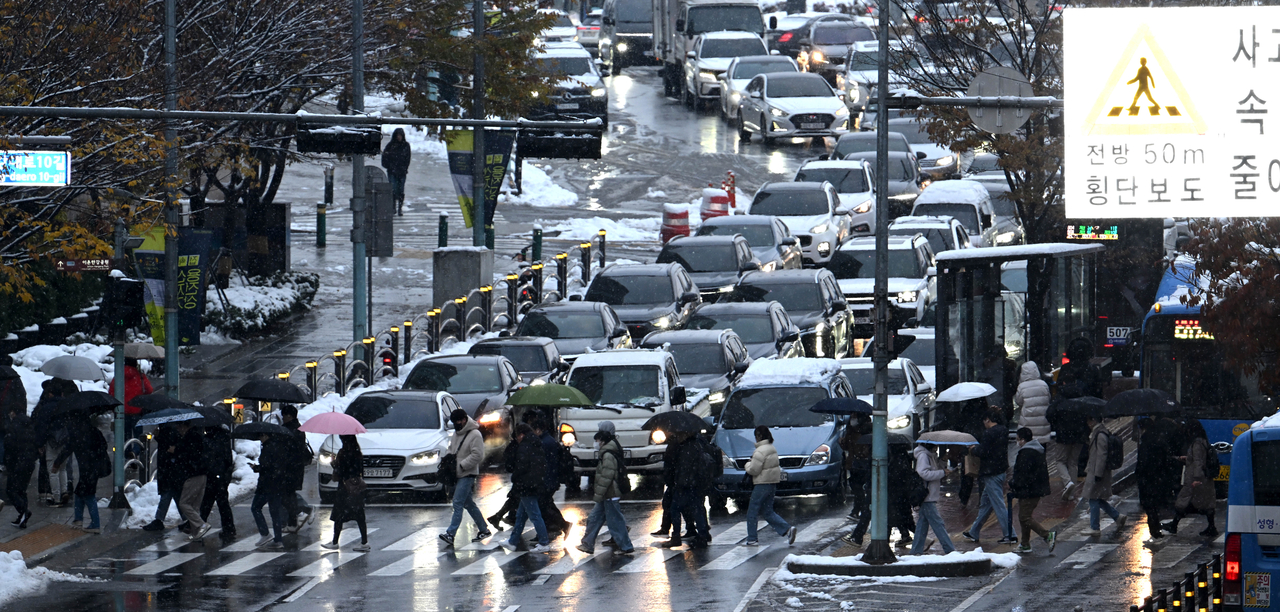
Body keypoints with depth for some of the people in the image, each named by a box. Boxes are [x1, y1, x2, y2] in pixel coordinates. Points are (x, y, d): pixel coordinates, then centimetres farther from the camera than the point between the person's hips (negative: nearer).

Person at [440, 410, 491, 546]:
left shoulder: (475, 435, -14)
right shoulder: (457, 433, 14)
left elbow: (477, 456, -19)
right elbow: (452, 449, 25)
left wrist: (461, 466, -21)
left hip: (467, 475, -9)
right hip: (457, 474, 9)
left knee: (458, 503, -15)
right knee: (468, 504, 14)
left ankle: (451, 533, -20)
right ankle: (484, 529, 23)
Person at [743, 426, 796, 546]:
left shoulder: (760, 452, -18)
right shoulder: (772, 449, 12)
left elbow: (753, 470, -20)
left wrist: (748, 465, 2)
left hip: (762, 485, -9)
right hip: (772, 483, 9)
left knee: (752, 512, 3)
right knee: (767, 512, 14)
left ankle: (752, 539, 6)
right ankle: (787, 529, 0)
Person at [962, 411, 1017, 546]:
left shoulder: (989, 433, -17)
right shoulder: (1003, 431, 8)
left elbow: (983, 452, -19)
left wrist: (973, 451, 0)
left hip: (991, 473, -9)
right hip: (1001, 470, 9)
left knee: (998, 504, -7)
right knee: (985, 503, 18)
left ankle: (1010, 535, -8)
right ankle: (974, 533, 27)